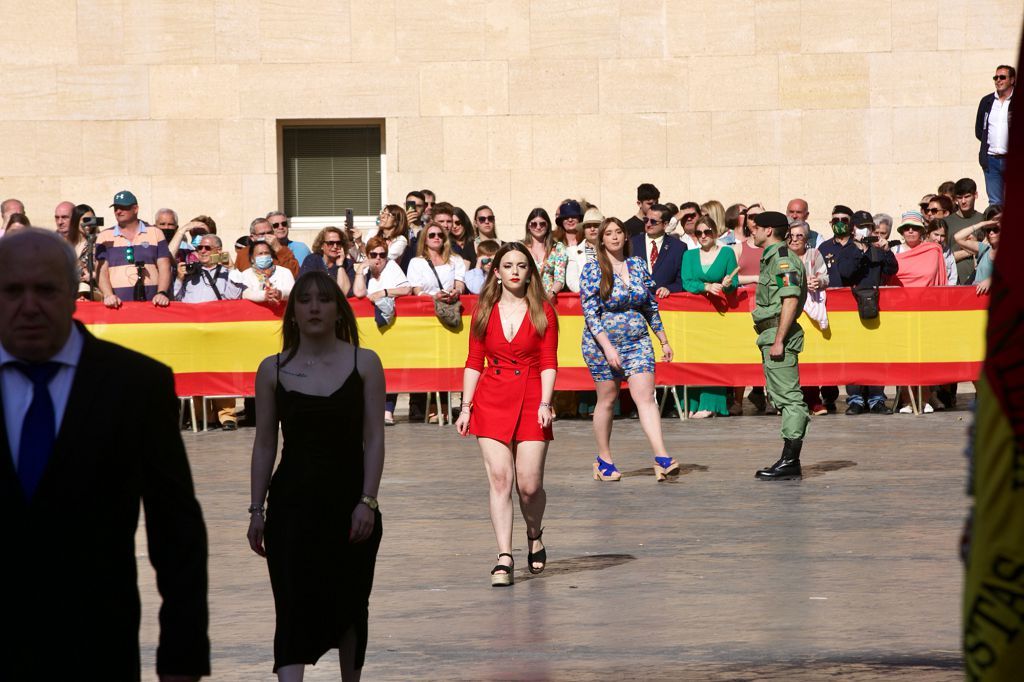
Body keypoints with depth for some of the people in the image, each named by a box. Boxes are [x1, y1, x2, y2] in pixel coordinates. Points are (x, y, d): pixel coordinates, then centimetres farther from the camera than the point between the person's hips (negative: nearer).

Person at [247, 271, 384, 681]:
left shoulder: (364, 364, 0)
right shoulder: (273, 370, 2)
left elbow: (374, 437, -3)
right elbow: (264, 443, 6)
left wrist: (367, 501, -11)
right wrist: (257, 509, 3)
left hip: (349, 500, 0)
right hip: (292, 501, 0)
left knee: (348, 604, 12)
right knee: (294, 605, -10)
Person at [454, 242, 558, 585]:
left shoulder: (543, 312, 4)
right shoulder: (485, 312, 8)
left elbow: (549, 363, 0)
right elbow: (474, 362, 10)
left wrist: (545, 404, -11)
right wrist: (466, 407, 3)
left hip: (531, 399, -1)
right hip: (491, 399, 1)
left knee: (529, 484, -4)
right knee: (499, 479, -8)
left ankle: (534, 535, 27)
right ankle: (504, 559, -8)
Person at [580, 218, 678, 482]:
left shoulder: (638, 265, 8)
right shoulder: (593, 270, -5)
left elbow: (650, 307, 16)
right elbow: (590, 314, -10)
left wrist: (664, 341, 17)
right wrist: (608, 347, -19)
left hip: (638, 342, 3)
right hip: (603, 344, -3)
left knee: (646, 397, -10)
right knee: (607, 400, 6)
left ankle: (662, 459, -20)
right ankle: (604, 460, 20)